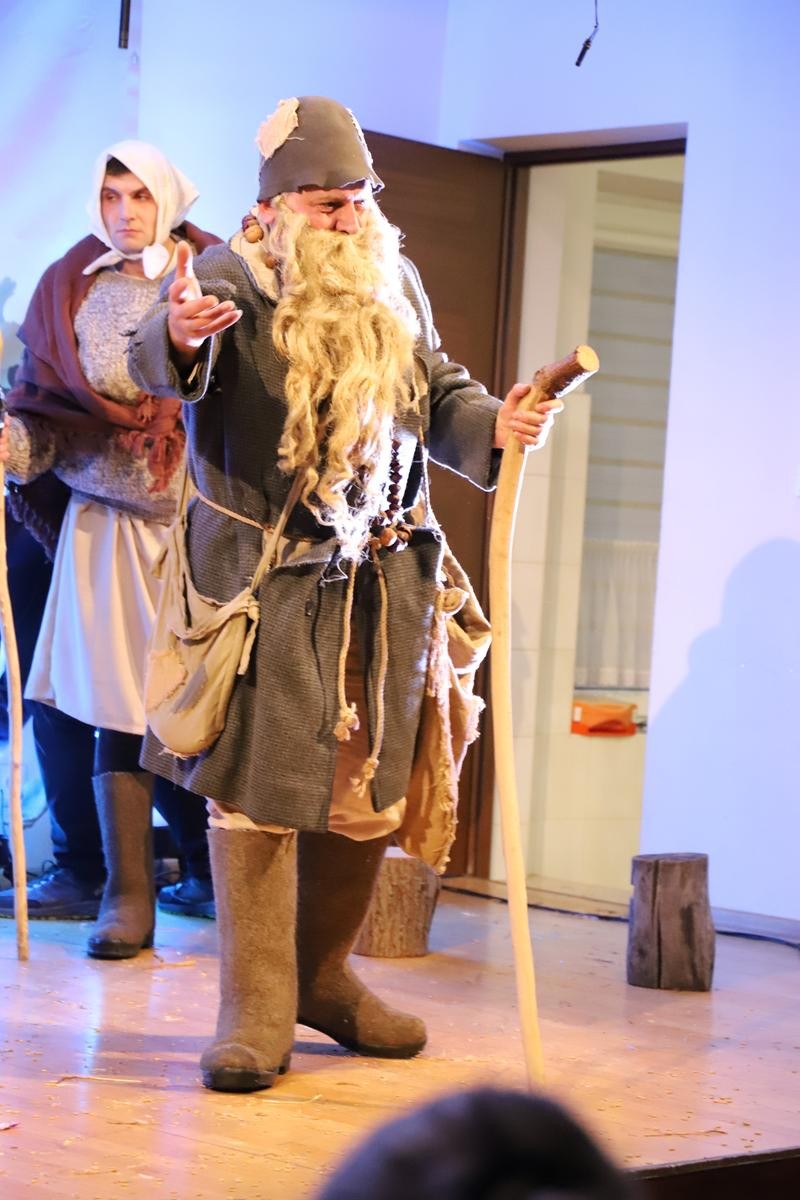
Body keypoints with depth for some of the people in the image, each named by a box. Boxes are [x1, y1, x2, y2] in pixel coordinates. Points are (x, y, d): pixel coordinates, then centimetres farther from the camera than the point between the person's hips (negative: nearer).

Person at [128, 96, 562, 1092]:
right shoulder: (232, 277, -10)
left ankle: (322, 978, 30)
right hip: (264, 580, -6)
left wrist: (493, 423, -2)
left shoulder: (396, 283, 10)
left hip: (381, 581, 6)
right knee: (256, 789, -5)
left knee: (370, 795, 11)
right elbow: (165, 358, -30)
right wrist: (177, 335, -55)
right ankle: (256, 1014, 3)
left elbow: (438, 392, 20)